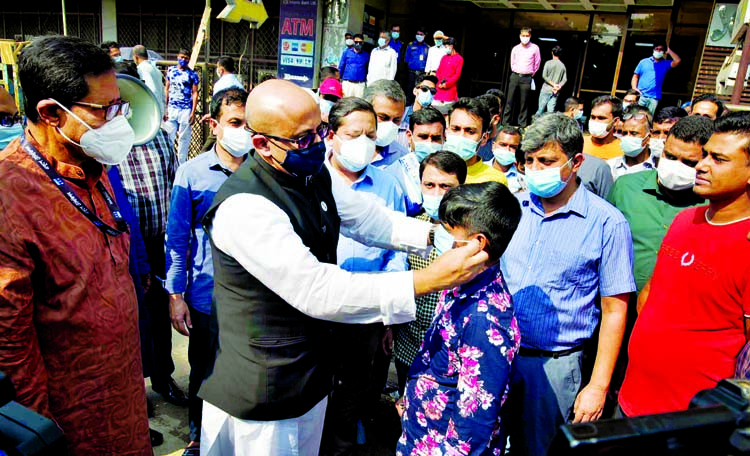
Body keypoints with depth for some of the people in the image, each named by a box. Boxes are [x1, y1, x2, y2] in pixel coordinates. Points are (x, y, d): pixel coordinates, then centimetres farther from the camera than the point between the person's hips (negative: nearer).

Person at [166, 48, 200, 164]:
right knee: (168, 136, 0)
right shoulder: (170, 70, 10)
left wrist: (193, 112, -9)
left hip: (186, 110, -3)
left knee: (184, 138, 4)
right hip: (171, 109, 3)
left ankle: (181, 164, 12)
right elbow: (166, 90, 13)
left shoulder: (192, 74, 0)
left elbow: (194, 93, -2)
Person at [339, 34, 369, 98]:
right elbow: (341, 67, 9)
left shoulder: (366, 55, 8)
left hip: (360, 84, 0)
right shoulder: (347, 52, 7)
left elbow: (367, 70, 14)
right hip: (347, 83, 0)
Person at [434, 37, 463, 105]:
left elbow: (457, 75, -7)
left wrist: (446, 84, -14)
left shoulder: (459, 59, -1)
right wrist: (440, 83, -4)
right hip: (440, 87, 5)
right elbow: (438, 71, 14)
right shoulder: (444, 58, 16)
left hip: (450, 87, -5)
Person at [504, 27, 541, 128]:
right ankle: (506, 122, 6)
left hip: (526, 78, -2)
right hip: (515, 76, 2)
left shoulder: (535, 48, 1)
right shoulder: (515, 48, 8)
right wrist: (516, 72, 15)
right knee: (510, 100, 1)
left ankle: (522, 125, 4)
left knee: (524, 102, 0)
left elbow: (537, 63, 10)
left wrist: (531, 73, 13)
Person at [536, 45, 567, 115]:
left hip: (546, 90, -3)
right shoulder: (563, 65, 7)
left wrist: (553, 84, -8)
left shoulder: (548, 63, -4)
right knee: (551, 111, 1)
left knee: (541, 109, 1)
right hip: (556, 92, 3)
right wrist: (559, 87, -5)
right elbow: (565, 79, 3)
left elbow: (544, 76, -9)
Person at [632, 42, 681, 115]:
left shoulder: (666, 64, 13)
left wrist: (669, 51, 5)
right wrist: (634, 88, -5)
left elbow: (677, 61, -5)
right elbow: (636, 76, 12)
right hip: (640, 95, 0)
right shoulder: (644, 62, 13)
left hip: (654, 98, 0)